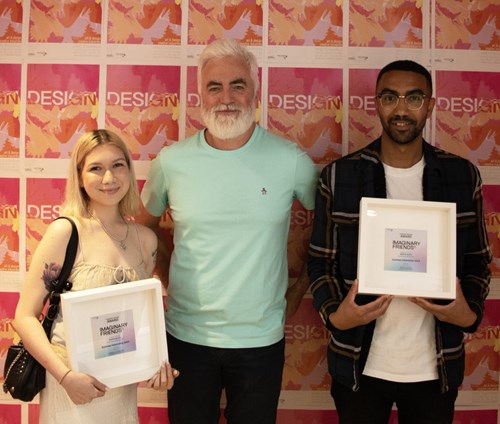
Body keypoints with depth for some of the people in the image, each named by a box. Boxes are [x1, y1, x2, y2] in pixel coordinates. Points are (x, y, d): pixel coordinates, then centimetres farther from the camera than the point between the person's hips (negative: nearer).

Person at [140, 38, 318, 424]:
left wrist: (301, 288, 4)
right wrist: (167, 280, 4)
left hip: (261, 338, 0)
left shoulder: (290, 160, -8)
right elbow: (145, 226, 11)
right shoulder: (172, 161, -5)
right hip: (187, 335, 1)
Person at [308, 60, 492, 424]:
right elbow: (320, 261, 0)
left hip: (436, 369, 1)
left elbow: (477, 261, 5)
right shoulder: (339, 177, -4)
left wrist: (469, 312, -13)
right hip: (359, 366, -1)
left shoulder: (463, 176, -1)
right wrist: (334, 313, -17)